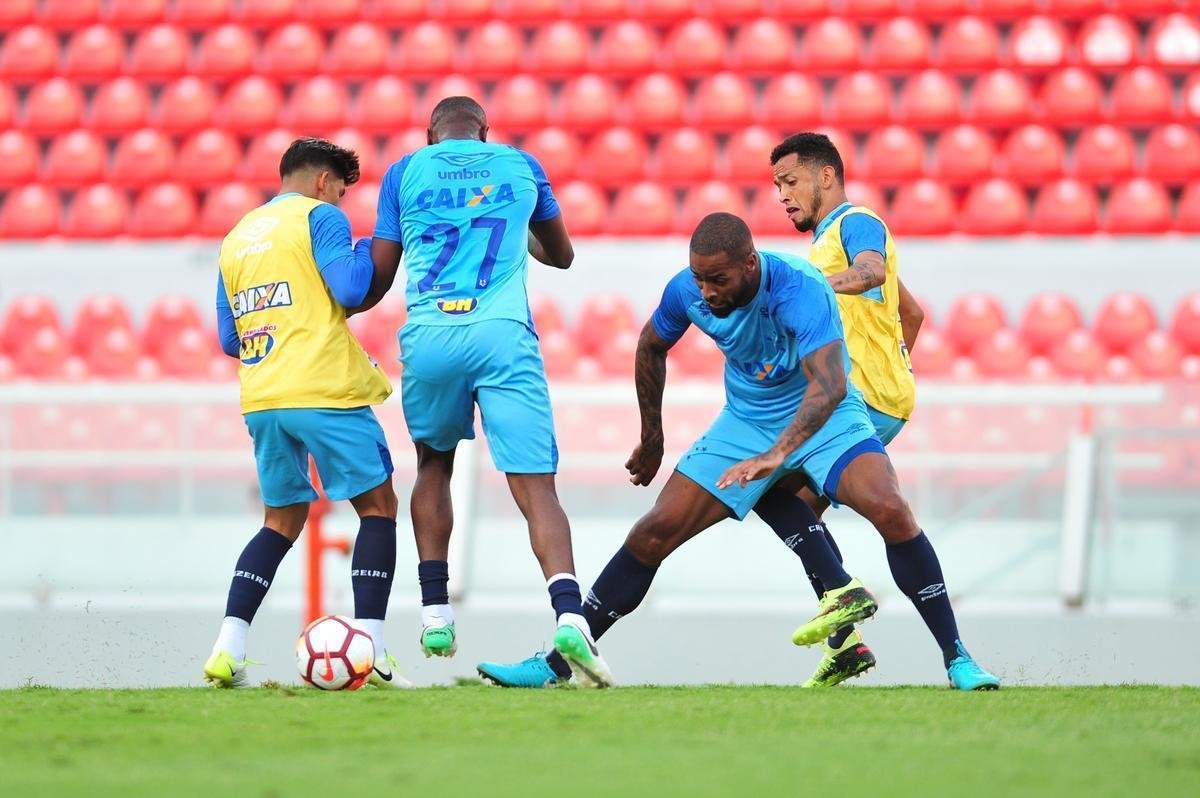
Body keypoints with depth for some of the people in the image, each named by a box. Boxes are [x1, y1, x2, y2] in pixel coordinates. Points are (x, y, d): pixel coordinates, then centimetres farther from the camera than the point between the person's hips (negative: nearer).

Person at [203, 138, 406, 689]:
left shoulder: (237, 237, 20)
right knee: (378, 507, 4)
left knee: (282, 520, 17)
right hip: (325, 391, -6)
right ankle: (369, 649, -7)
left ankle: (228, 648, 2)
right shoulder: (319, 216, 1)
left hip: (260, 397, 6)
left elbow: (229, 340, 20)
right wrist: (367, 250, 6)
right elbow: (349, 290, -13)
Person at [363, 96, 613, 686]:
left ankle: (435, 610, 18)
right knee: (535, 487, -6)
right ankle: (568, 613, -27)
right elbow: (562, 255, 33)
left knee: (434, 464, 25)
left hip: (427, 336, 1)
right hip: (503, 335, -1)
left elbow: (376, 280, 14)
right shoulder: (520, 166, 18)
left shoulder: (406, 172, 15)